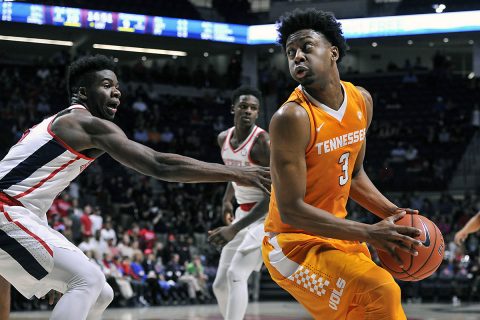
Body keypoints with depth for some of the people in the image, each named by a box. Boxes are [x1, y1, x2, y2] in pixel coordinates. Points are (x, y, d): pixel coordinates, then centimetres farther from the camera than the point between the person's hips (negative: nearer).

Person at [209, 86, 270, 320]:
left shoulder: (262, 141, -22)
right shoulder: (224, 139, 2)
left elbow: (272, 196, -27)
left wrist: (234, 229, -33)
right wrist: (227, 199, 11)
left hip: (267, 215, -8)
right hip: (243, 213, 8)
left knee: (236, 275, -22)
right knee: (220, 284, 6)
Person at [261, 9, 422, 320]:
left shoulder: (361, 101, 2)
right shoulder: (292, 118, -22)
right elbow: (291, 210, -24)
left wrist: (393, 213, 1)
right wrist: (367, 233, -28)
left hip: (336, 234, 8)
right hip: (293, 243, -8)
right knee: (379, 293, -28)